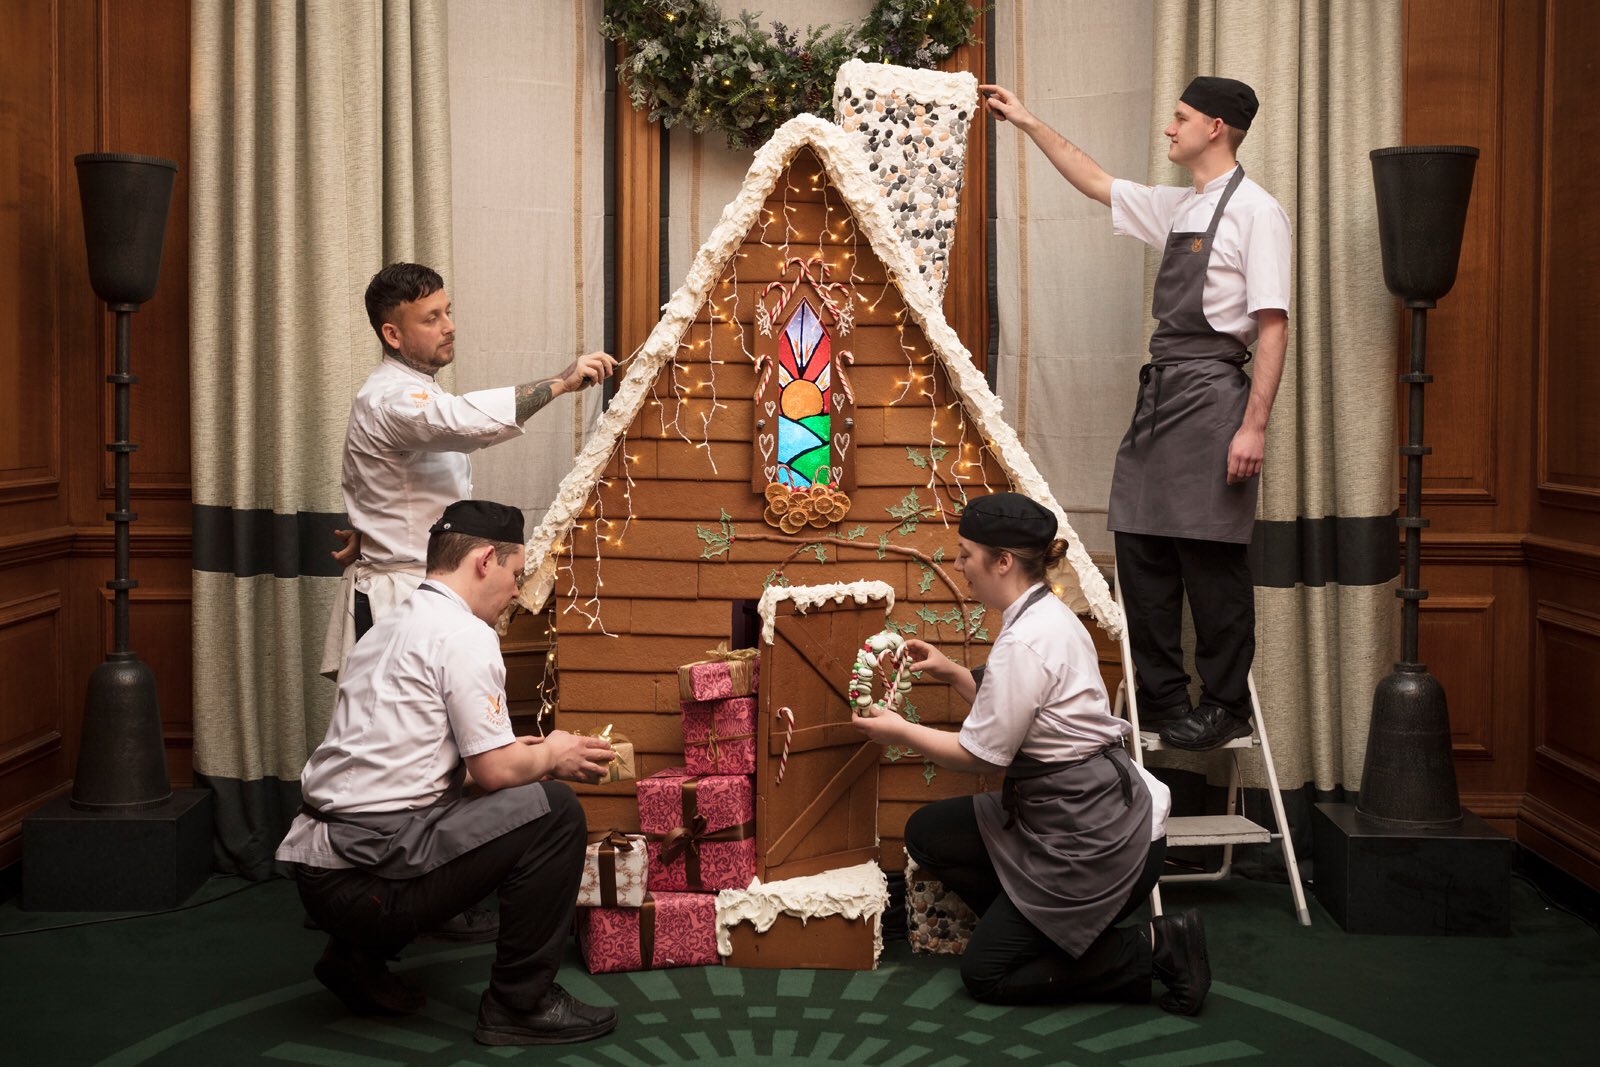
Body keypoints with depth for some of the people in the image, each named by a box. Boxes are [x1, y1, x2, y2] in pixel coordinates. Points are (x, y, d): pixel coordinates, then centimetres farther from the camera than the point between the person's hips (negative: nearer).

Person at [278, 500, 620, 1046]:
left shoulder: (392, 626, 19)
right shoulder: (465, 635, -10)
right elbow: (495, 771, -12)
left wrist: (527, 751, 19)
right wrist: (551, 757, 8)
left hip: (315, 863, 10)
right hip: (366, 873, -10)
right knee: (553, 811, -8)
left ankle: (358, 957, 21)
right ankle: (521, 1004, -1)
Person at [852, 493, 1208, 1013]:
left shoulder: (1025, 643, -23)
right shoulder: (1047, 614, 7)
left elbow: (980, 753, -16)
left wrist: (901, 731, -3)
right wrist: (954, 674, 11)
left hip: (1099, 840, -10)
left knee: (986, 974, 2)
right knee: (927, 832, 12)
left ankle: (1157, 948, -1)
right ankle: (1038, 926, 13)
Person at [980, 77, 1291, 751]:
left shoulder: (1253, 211, -8)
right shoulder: (1177, 208, 17)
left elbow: (1273, 326, -13)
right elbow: (1095, 183, 31)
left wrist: (1254, 425, -19)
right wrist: (1030, 124, 30)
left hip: (1211, 393, -8)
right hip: (1160, 392, 8)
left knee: (1212, 561, -3)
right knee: (1141, 550, 8)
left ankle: (1225, 708, 7)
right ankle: (1161, 699, 18)